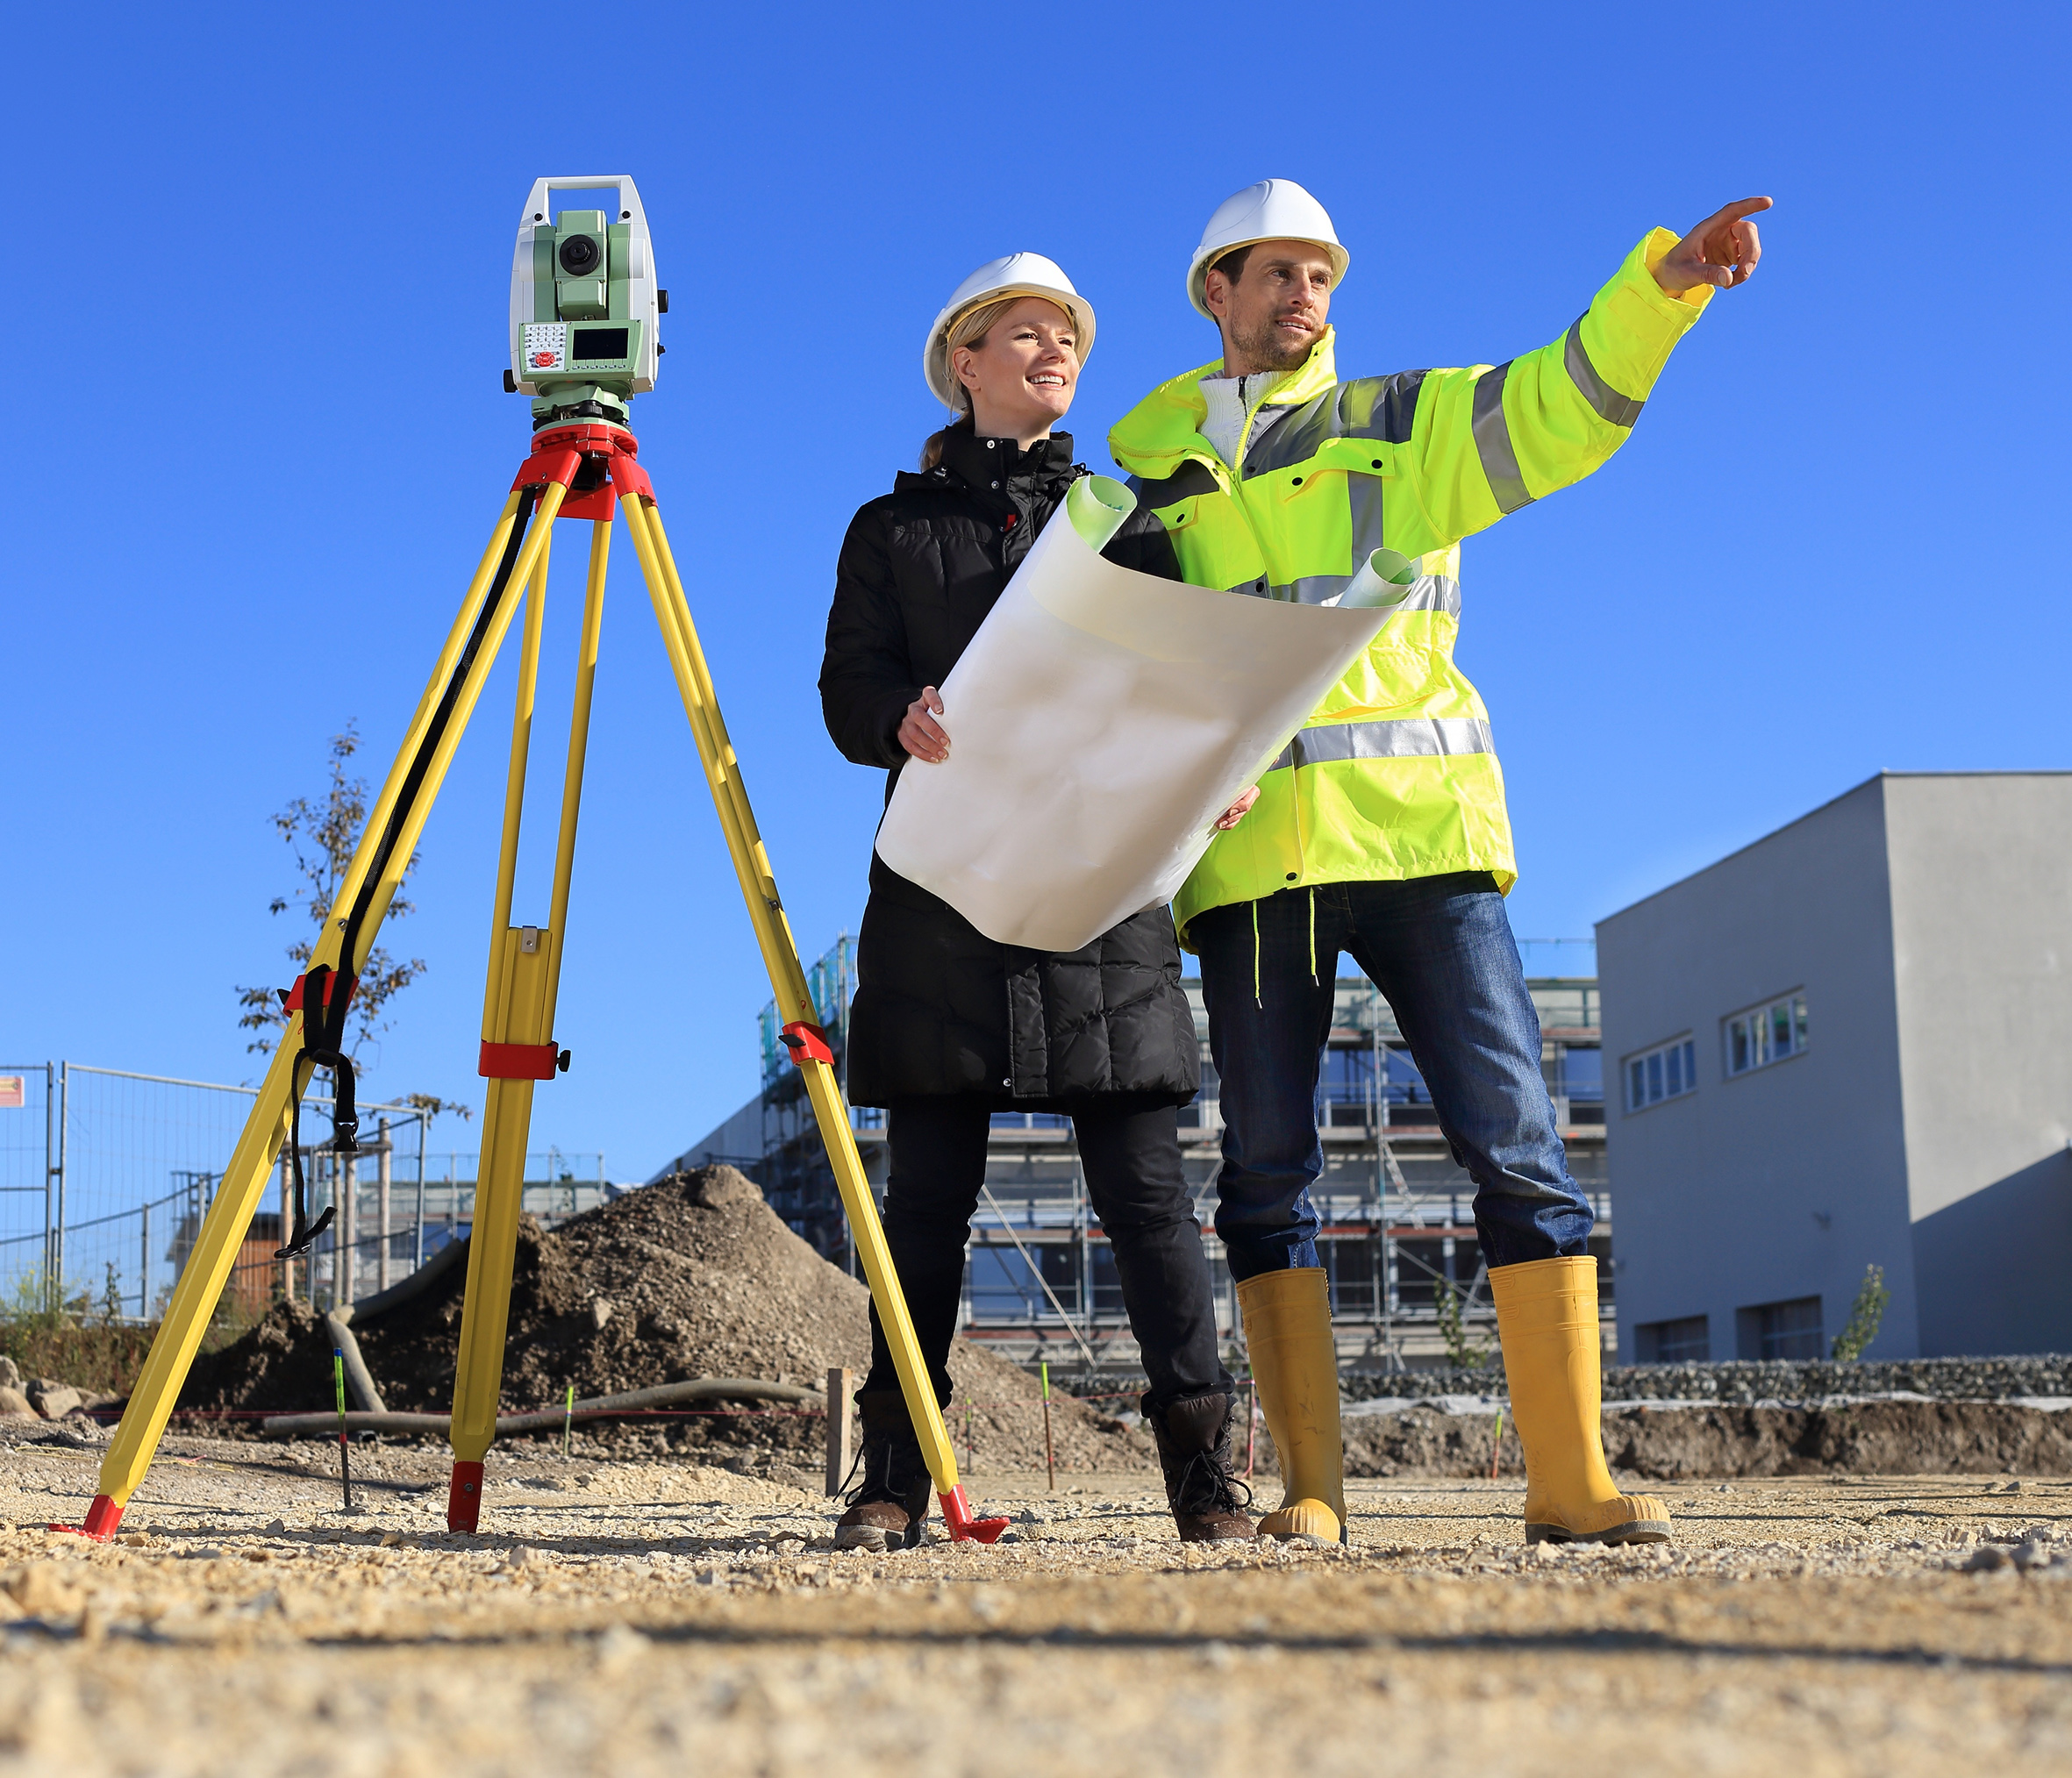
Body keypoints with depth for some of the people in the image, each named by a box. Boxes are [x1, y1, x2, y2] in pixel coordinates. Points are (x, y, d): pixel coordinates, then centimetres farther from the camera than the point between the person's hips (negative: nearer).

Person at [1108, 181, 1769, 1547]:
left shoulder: (1399, 428, 15)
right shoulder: (1143, 468, 18)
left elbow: (1562, 404, -1)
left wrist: (1665, 281, -17)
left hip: (1419, 830, -1)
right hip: (1247, 853, 1)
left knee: (1517, 1139, -8)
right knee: (1267, 1168, 0)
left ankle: (1572, 1477, -5)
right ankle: (1311, 1485, 6)